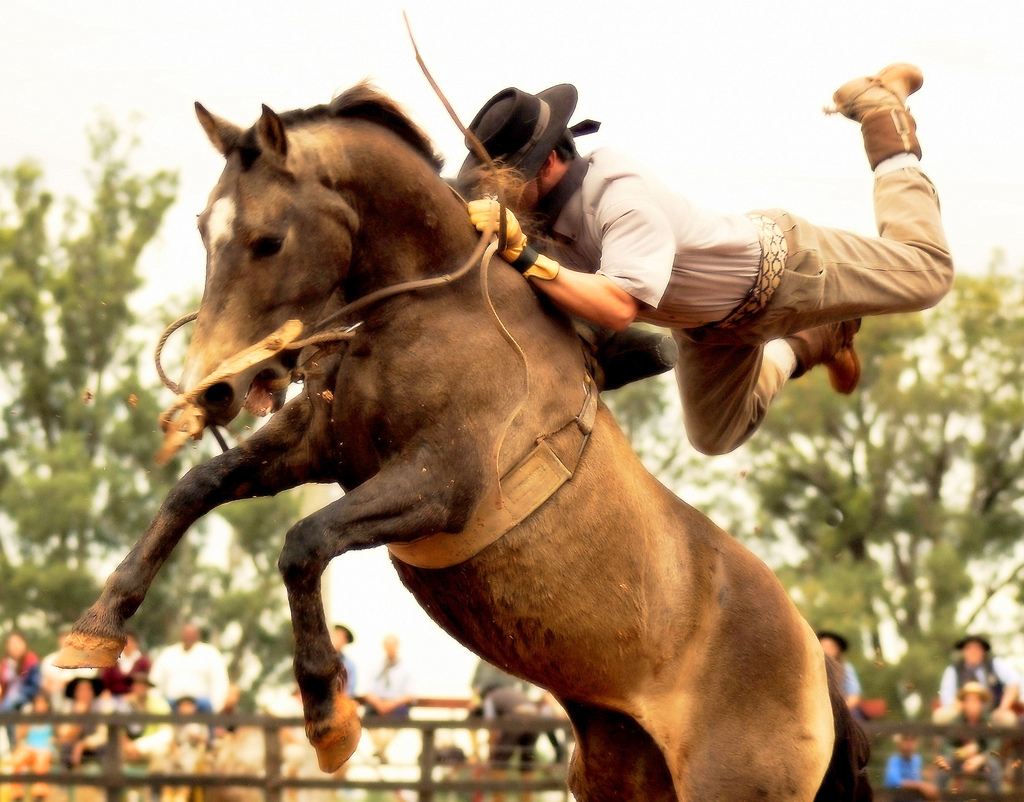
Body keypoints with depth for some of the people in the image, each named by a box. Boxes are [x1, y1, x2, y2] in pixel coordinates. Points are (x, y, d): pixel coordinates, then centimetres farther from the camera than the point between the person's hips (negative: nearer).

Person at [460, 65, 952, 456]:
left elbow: (618, 307, -56)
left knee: (927, 271, 10)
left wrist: (524, 256, -63)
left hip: (777, 265, -7)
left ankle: (882, 114, 32)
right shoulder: (541, 210, -21)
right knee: (716, 435, 21)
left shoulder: (622, 200, -44)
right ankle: (808, 345, 41)